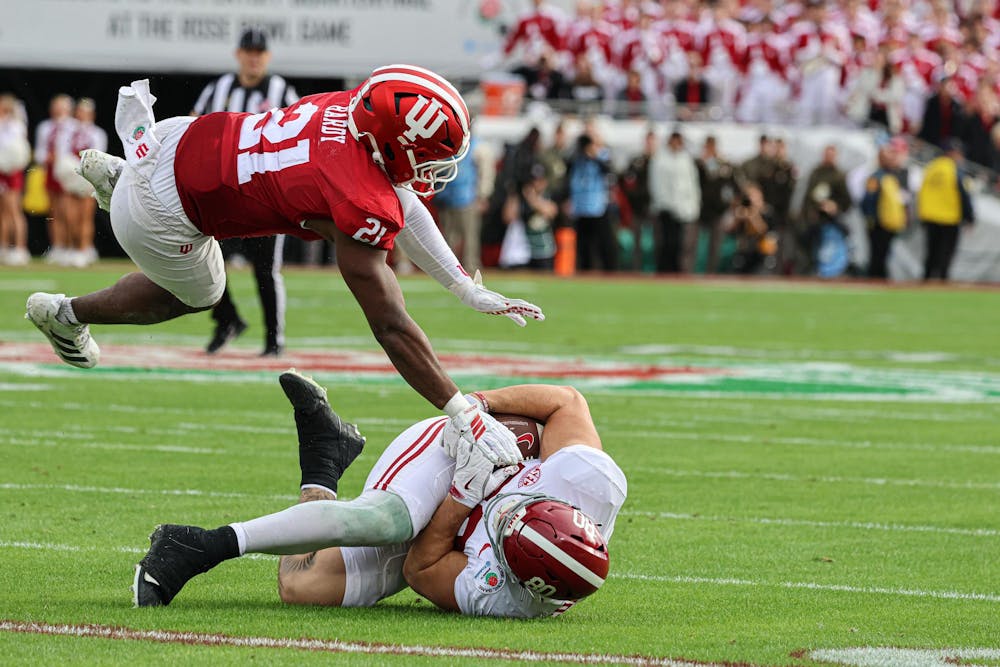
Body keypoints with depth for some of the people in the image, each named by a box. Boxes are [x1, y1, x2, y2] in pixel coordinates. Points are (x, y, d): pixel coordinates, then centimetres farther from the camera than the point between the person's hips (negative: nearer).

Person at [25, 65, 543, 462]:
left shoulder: (352, 108, -12)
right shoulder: (359, 205, -34)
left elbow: (397, 196, 4)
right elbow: (390, 328, -34)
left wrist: (469, 289, 5)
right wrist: (465, 416, -36)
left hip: (181, 136, 6)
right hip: (161, 218, -6)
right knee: (198, 295, 26)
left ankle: (116, 174, 42)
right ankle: (66, 317, 42)